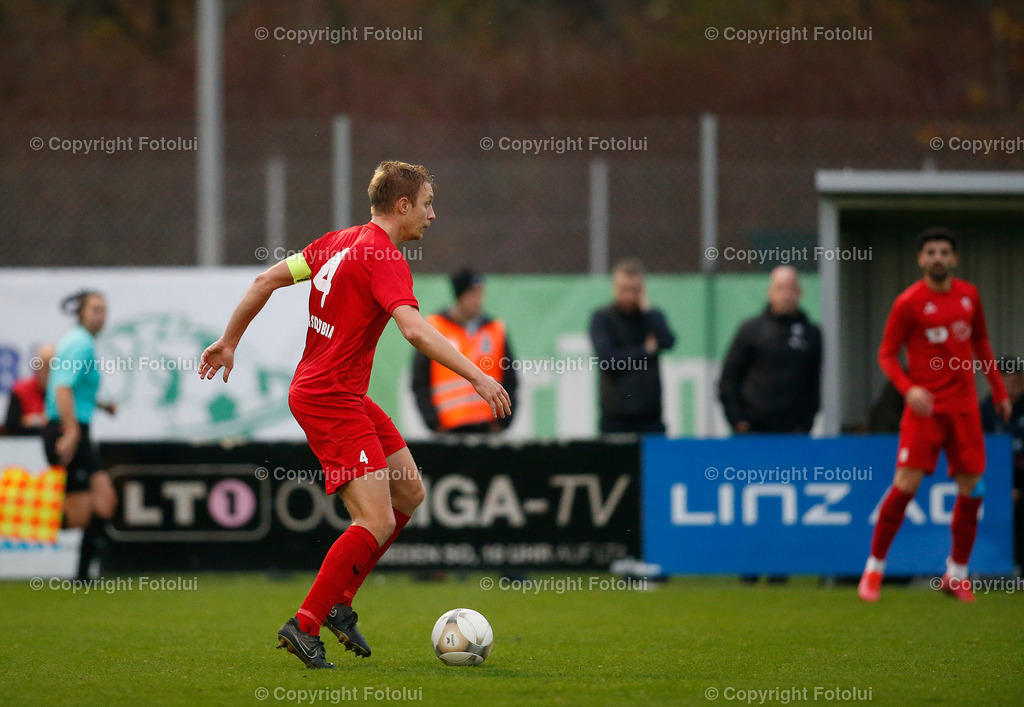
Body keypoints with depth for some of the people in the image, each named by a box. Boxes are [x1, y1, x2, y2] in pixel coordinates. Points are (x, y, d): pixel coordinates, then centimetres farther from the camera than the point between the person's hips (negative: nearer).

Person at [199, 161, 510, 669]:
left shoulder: (342, 242, 11)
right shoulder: (384, 259, -17)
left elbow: (267, 279, 14)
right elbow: (415, 330, -31)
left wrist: (229, 341, 22)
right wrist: (477, 377, -31)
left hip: (347, 397, 10)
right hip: (331, 401, -10)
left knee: (409, 493, 14)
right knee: (376, 523, -14)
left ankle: (338, 602, 16)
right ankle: (305, 626, -8)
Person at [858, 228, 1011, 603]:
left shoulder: (968, 295, 8)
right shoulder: (909, 302, -6)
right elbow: (887, 354, -4)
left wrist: (999, 390, 20)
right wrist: (908, 388, -21)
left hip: (964, 404, 4)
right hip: (925, 404, -4)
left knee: (971, 489, 1)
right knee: (906, 484, -14)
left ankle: (956, 575, 15)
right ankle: (874, 568, -1)